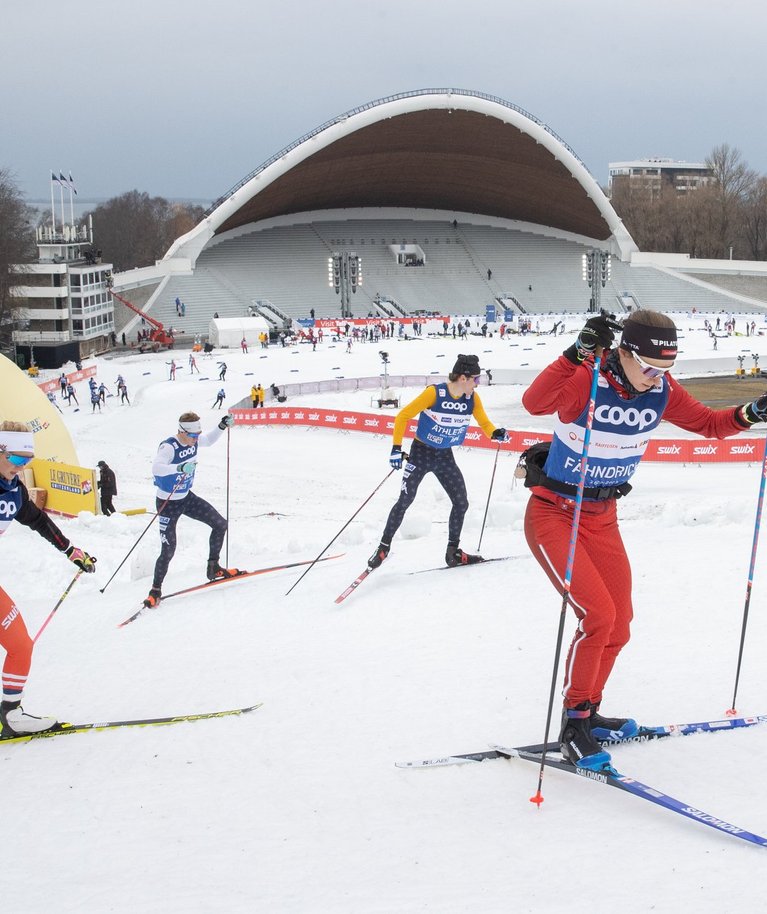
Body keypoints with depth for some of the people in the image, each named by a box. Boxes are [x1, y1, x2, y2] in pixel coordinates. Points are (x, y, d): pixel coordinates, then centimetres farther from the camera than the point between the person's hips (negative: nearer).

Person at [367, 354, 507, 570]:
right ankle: (383, 547, 7)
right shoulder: (434, 393, -22)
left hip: (445, 457, 5)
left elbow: (484, 423, 4)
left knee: (461, 503, 1)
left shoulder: (472, 399, -8)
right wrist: (396, 448, -22)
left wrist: (495, 433, -19)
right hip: (421, 453, -5)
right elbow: (403, 416, -17)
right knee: (405, 501, -7)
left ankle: (453, 552, 15)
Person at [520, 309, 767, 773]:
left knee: (618, 626, 12)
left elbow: (708, 423, 5)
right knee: (598, 614, -18)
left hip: (603, 518, 7)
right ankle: (574, 722, -1)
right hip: (553, 513, -7)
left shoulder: (662, 391, -7)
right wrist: (577, 355, -56)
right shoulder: (585, 380, -25)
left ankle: (587, 714, 32)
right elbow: (534, 403, -44)